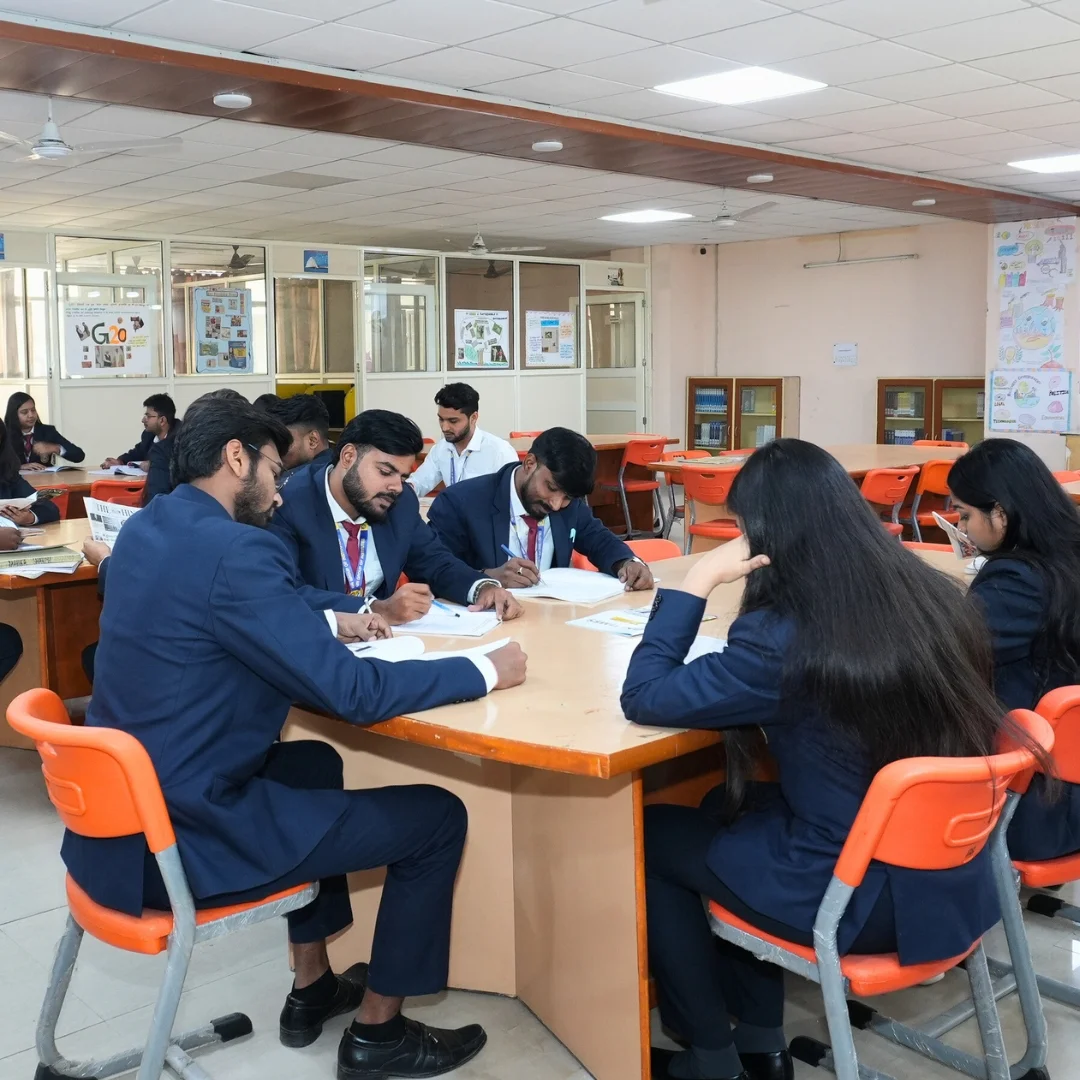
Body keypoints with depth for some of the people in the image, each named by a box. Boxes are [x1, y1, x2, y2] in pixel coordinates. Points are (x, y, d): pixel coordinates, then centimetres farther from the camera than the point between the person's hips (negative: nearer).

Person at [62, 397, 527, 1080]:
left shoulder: (145, 530, 7)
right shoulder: (235, 549, -22)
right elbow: (352, 692, -21)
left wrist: (331, 626, 20)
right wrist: (486, 672, -10)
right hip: (182, 837, -10)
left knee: (315, 762, 31)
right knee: (437, 817, 0)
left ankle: (313, 988, 38)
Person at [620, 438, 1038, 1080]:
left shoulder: (783, 640, -25)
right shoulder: (936, 598, -6)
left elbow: (642, 696, -15)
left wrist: (699, 580, -12)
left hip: (862, 901, -7)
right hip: (952, 878, 7)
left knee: (650, 837, 15)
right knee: (730, 807, 26)